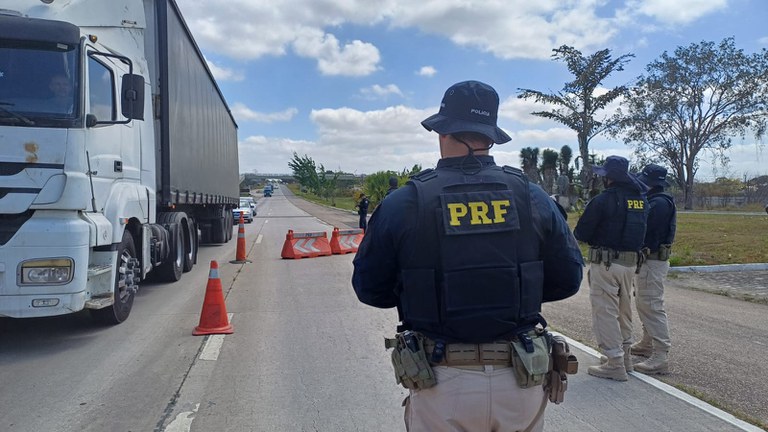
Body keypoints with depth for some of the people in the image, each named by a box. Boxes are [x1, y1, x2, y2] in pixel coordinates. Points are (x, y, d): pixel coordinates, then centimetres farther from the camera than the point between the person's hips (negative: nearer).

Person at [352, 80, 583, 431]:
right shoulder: (532, 197, -4)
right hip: (520, 380, 2)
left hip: (442, 383, -2)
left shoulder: (403, 203, -9)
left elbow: (368, 288, -1)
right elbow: (567, 280, 5)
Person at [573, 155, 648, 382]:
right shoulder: (641, 199, 4)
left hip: (605, 263, -7)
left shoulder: (603, 200, -15)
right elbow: (640, 229, 16)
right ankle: (624, 355, 31)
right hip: (631, 261, 7)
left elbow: (580, 233, -11)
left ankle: (615, 364, 2)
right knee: (623, 310, 19)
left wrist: (596, 238, 7)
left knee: (605, 312, 0)